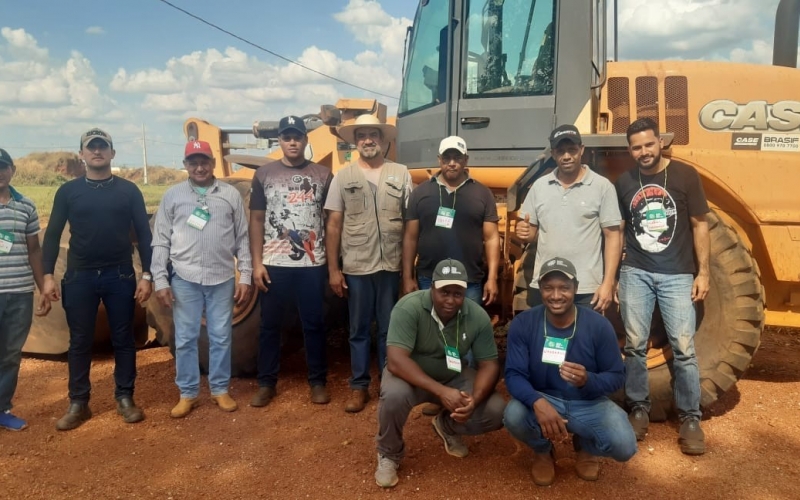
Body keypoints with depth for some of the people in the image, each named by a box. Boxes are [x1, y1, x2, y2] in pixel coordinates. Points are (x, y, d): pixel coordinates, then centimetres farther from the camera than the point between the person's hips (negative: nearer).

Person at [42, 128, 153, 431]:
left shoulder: (128, 190, 3)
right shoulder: (68, 191, 5)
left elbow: (144, 234, 2)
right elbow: (52, 235, 5)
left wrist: (146, 275, -5)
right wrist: (48, 275, -4)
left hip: (120, 276, 0)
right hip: (79, 277, 1)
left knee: (123, 340, 7)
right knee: (80, 342, 7)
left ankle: (125, 398, 19)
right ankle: (78, 404, 18)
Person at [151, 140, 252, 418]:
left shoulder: (231, 195, 5)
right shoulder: (172, 195, 5)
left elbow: (242, 239, 5)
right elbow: (160, 241, 4)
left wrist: (245, 277, 0)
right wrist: (160, 280, -2)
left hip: (222, 278, 0)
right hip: (185, 279, 0)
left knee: (221, 337, 9)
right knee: (185, 339, 7)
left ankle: (220, 389, 23)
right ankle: (187, 393, 21)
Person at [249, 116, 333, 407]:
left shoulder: (323, 175, 4)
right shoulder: (264, 174, 4)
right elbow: (256, 221, 3)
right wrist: (257, 263, -4)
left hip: (312, 265, 0)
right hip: (274, 264, 0)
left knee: (314, 324, 7)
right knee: (270, 325, 9)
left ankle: (318, 382, 21)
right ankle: (266, 383, 22)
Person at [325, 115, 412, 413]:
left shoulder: (401, 174, 4)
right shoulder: (343, 176, 3)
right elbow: (333, 225, 2)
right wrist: (333, 269, -3)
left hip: (392, 266, 0)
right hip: (356, 267, 0)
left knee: (390, 330, 10)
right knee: (359, 330, 10)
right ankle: (359, 386, 23)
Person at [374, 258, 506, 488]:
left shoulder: (478, 316, -17)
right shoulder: (409, 307, -29)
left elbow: (489, 364, -11)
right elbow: (396, 360, -35)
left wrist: (474, 399, -32)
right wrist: (441, 391, -43)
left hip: (454, 377, 4)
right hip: (411, 376, -3)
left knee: (496, 412, -17)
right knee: (394, 395, -37)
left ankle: (447, 426, 17)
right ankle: (389, 454, -4)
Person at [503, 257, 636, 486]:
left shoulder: (599, 325, -14)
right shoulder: (523, 324, -14)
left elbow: (617, 375, -7)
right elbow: (514, 374, -17)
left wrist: (588, 380, -32)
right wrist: (537, 402, -39)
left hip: (589, 403, 1)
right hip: (543, 399, 0)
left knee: (624, 446, -25)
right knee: (513, 416, -33)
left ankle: (585, 446, 16)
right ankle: (542, 451, 7)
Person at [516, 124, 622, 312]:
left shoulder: (602, 186, -3)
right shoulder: (539, 186, 7)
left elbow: (612, 236, -3)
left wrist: (608, 283, -9)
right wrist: (524, 233, -13)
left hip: (586, 290, -3)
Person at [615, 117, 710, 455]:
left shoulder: (685, 175, -3)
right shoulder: (624, 182, 5)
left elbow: (699, 225, 1)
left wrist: (703, 272, -3)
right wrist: (612, 274, 8)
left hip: (677, 275, -2)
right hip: (635, 273, 2)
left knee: (683, 348, -2)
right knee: (635, 346, 5)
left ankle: (690, 418, 12)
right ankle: (639, 409, 19)